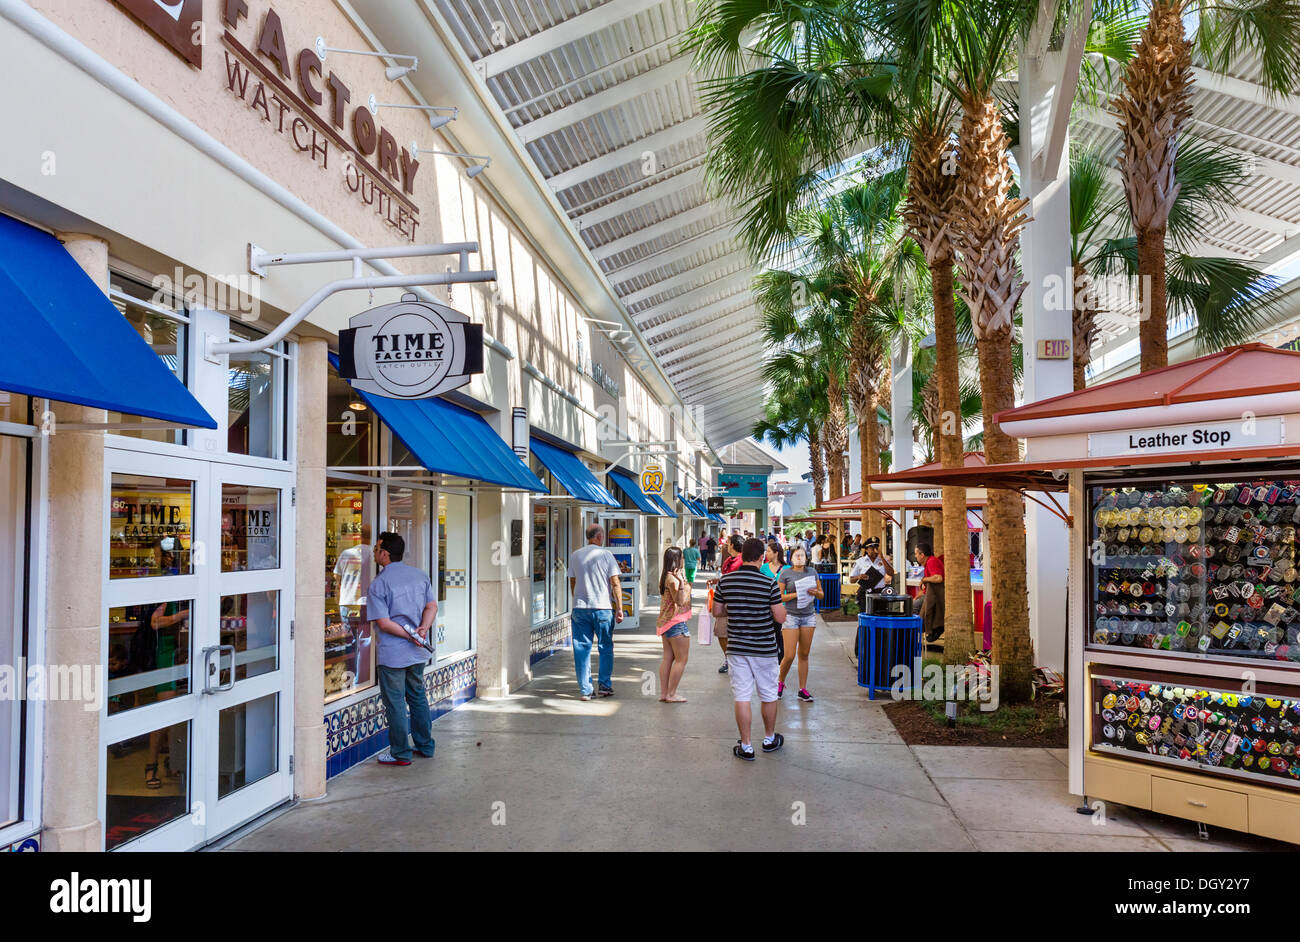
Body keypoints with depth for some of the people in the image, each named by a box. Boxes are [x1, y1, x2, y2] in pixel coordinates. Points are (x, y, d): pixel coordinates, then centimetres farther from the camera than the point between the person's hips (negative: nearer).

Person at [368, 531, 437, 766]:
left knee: (395, 702, 4)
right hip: (418, 652, 6)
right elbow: (432, 607, 5)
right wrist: (423, 628, -8)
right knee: (418, 697, 19)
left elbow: (383, 623, -18)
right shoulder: (420, 575, 6)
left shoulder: (378, 584, -12)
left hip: (392, 654, -6)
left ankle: (401, 753, 11)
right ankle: (425, 746, 27)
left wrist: (409, 635, -13)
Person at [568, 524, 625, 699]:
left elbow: (572, 583, 13)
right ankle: (605, 685, 14)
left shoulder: (575, 556, 7)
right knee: (605, 648, 11)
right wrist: (619, 608, -3)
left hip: (580, 608, 2)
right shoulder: (606, 555, -3)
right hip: (603, 607, -2)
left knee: (582, 649, 5)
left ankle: (585, 689, 5)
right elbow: (615, 583, -6)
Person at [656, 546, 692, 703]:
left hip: (666, 622, 10)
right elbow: (680, 601, -22)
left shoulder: (666, 577, 12)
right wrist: (681, 583, -33)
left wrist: (686, 585, 35)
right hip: (676, 622, -10)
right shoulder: (673, 579, -17)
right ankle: (671, 694, -3)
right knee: (681, 659, -4)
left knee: (667, 658, 9)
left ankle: (663, 693, 10)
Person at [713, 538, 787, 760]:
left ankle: (746, 747, 9)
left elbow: (717, 611, 5)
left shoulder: (725, 581, -4)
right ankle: (769, 739, 32)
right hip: (764, 649, -1)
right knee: (768, 696, 16)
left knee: (741, 697, 5)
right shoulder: (769, 584, -13)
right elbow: (780, 617, -10)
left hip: (736, 648, 2)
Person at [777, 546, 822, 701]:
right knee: (789, 656, -7)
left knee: (804, 654, 6)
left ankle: (803, 690, 14)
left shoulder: (812, 572, 9)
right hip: (791, 616, -3)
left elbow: (822, 595, 14)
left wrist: (815, 592, -8)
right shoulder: (785, 574, -2)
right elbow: (779, 597, -5)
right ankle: (780, 682, 19)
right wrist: (796, 594, -18)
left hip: (809, 616, 3)